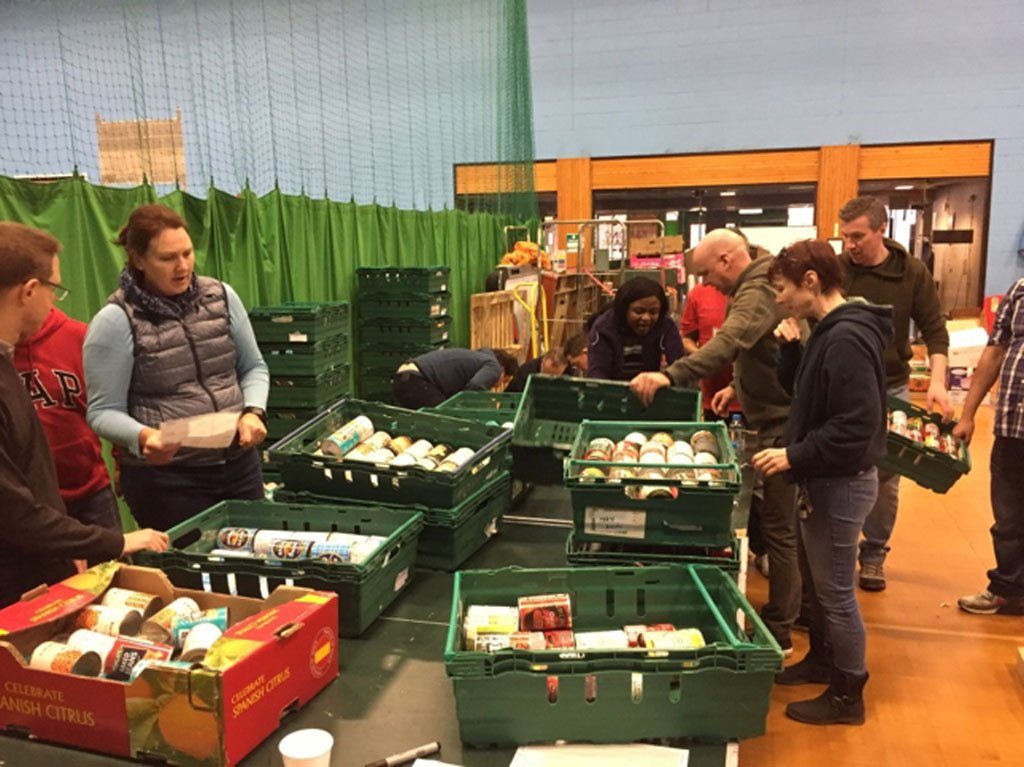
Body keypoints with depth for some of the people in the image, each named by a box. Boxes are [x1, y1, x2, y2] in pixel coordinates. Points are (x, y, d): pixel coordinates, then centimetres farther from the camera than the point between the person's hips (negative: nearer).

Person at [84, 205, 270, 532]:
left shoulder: (221, 297, 2)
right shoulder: (115, 321, -10)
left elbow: (254, 368, 11)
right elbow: (104, 411, -8)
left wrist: (253, 411, -7)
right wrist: (143, 437, -28)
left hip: (239, 464, 4)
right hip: (165, 477, -4)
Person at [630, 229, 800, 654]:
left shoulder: (757, 293, -21)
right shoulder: (759, 287, 13)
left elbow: (728, 343, -41)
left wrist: (670, 375, -51)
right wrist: (739, 386, 12)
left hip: (781, 424, -11)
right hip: (779, 416, 11)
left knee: (778, 527, -2)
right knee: (782, 521, 21)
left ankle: (778, 632, 9)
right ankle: (790, 608, 36)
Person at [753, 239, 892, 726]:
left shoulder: (846, 339, -24)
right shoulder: (830, 332, 8)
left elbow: (857, 426, -28)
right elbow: (801, 391, 18)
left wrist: (794, 456, -24)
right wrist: (791, 349, 2)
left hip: (840, 484, -10)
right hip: (825, 479, 10)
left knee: (835, 591, 4)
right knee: (815, 580, 23)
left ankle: (848, 695, 21)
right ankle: (822, 660, 41)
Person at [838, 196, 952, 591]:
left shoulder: (912, 273, -3)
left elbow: (935, 331, 1)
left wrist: (937, 381, -12)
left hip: (890, 388, 1)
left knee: (885, 478, 7)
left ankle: (874, 553, 23)